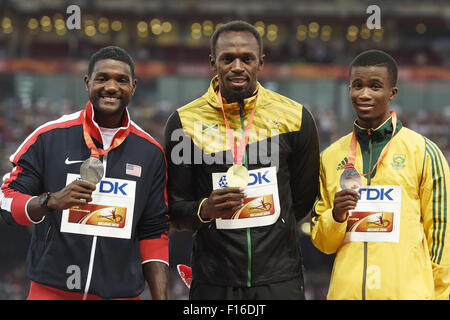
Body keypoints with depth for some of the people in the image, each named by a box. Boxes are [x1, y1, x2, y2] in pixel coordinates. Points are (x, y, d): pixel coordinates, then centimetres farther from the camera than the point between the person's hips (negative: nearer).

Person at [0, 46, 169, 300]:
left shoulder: (151, 152, 7)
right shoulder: (49, 137, -2)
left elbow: (154, 231, 9)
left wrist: (160, 297, 1)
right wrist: (51, 201, -22)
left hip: (121, 292, 2)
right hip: (52, 289, -2)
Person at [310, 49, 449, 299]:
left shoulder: (424, 153, 0)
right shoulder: (331, 157, 11)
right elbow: (322, 242, 14)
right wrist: (335, 217, -6)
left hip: (408, 291, -3)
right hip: (346, 290, 3)